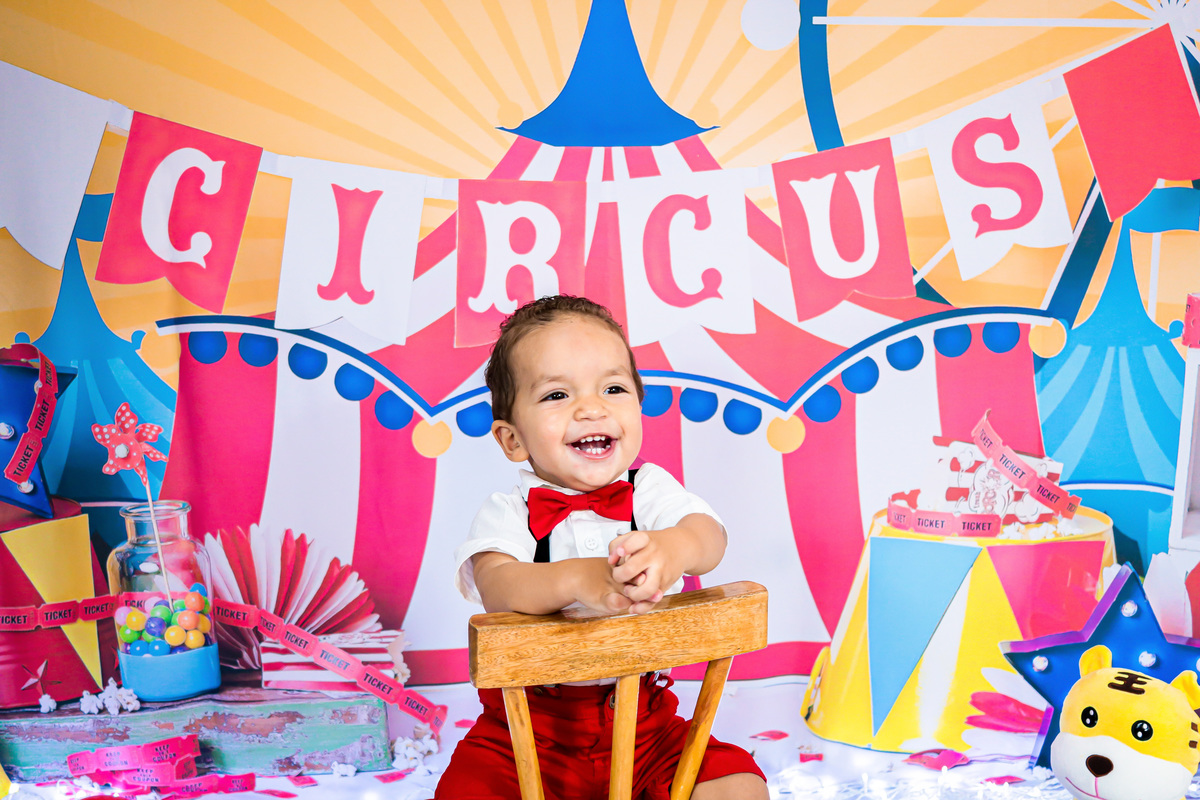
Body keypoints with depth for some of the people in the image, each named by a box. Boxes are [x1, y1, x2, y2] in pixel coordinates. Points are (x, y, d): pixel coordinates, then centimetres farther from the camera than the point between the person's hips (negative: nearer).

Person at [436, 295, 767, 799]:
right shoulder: (508, 512, -6)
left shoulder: (649, 489, 1)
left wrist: (670, 550, -43)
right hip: (527, 730, -1)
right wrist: (579, 579, -45)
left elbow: (708, 533, -17)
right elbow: (496, 587, -25)